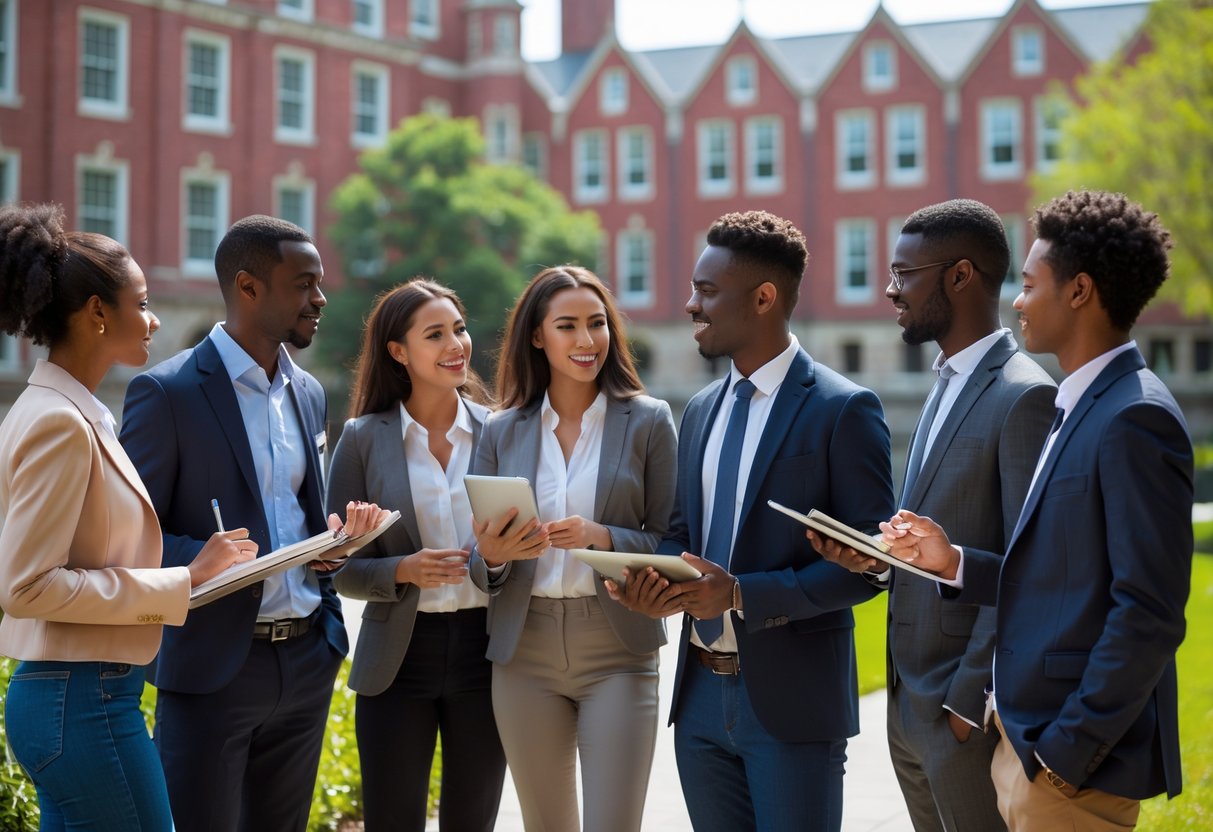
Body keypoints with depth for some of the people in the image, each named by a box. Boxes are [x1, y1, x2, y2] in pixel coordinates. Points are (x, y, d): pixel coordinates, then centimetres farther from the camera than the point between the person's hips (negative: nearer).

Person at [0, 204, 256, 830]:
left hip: (77, 693, 10)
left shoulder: (73, 414, 12)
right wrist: (178, 584, -18)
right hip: (84, 700, -10)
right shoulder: (60, 423, -17)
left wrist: (187, 571, 9)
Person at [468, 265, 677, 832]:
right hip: (525, 652, 3)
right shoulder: (502, 431, 7)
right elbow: (479, 564, 8)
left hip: (617, 651, -2)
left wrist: (601, 537, -18)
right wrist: (492, 555, -15)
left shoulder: (648, 420, 0)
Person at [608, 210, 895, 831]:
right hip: (702, 693, 6)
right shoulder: (701, 410, 12)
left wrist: (743, 594, -22)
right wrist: (656, 579, -5)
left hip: (793, 701, -6)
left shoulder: (842, 409, -10)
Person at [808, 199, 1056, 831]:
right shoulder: (948, 386, 15)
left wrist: (971, 700, -18)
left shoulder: (1024, 395, -15)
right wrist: (876, 555, -1)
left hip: (967, 707, -9)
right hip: (909, 698, 9)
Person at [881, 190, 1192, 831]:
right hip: (1028, 736, 9)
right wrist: (954, 563, 4)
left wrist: (1068, 750, -19)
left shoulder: (1135, 418, -17)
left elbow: (1149, 613, -21)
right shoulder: (1082, 408, 12)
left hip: (1076, 759, -9)